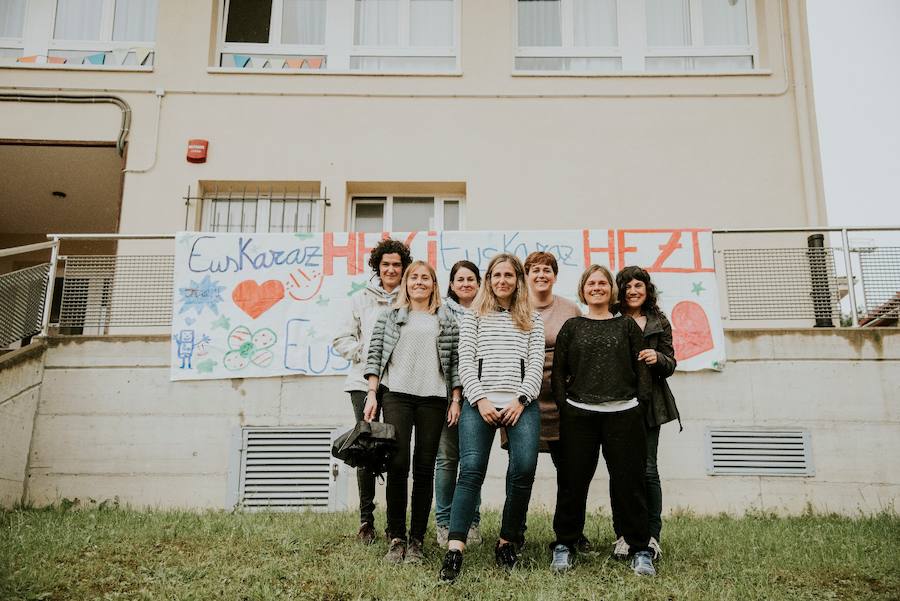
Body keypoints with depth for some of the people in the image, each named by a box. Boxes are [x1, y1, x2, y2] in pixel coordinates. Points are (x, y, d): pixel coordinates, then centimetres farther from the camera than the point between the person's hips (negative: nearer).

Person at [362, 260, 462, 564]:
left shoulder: (447, 320, 13)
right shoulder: (390, 316, 12)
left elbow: (455, 362, 10)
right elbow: (374, 355, 7)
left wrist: (456, 400, 3)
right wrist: (372, 395, -2)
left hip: (433, 399, 1)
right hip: (396, 395, -1)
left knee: (424, 469, 3)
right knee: (397, 464, -6)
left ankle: (416, 541, 10)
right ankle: (396, 539, 5)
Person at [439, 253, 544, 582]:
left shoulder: (532, 320, 17)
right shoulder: (473, 316, 15)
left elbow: (536, 364, 8)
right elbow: (465, 361, 6)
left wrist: (520, 400, -6)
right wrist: (480, 400, -7)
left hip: (521, 403, 1)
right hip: (480, 402, -1)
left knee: (524, 470, -13)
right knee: (471, 469, -15)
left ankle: (507, 542, 7)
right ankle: (454, 550, -18)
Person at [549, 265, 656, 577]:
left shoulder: (627, 325, 12)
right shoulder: (572, 327, 10)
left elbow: (642, 367, 8)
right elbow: (558, 371, 8)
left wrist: (640, 403, -1)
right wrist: (564, 405, -2)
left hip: (623, 413, 0)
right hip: (579, 415, 0)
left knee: (628, 480, 3)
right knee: (574, 480, 3)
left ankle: (640, 548, 15)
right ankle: (564, 545, 16)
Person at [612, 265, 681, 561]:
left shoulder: (659, 323, 10)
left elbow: (670, 366, 9)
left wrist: (658, 358, -11)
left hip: (648, 402, 1)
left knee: (647, 468, -2)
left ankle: (651, 536, 10)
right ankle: (623, 535, 11)